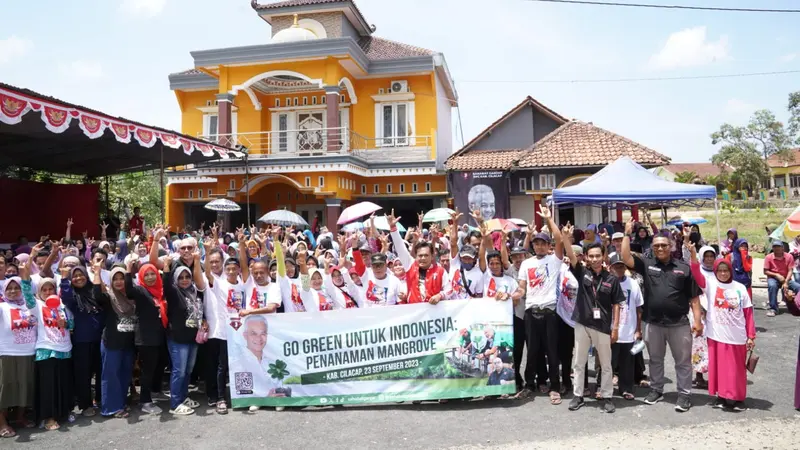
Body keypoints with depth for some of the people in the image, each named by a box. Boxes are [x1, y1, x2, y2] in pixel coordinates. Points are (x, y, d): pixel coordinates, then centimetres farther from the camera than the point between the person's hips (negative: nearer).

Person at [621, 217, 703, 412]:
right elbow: (626, 258, -12)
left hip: (679, 323, -1)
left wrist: (698, 320, -5)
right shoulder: (647, 264, 2)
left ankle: (684, 394, 17)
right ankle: (656, 390, 29)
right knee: (655, 359, 15)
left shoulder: (683, 268, 0)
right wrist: (627, 234, -12)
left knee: (683, 361, 7)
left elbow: (694, 297, 1)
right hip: (653, 323, 2)